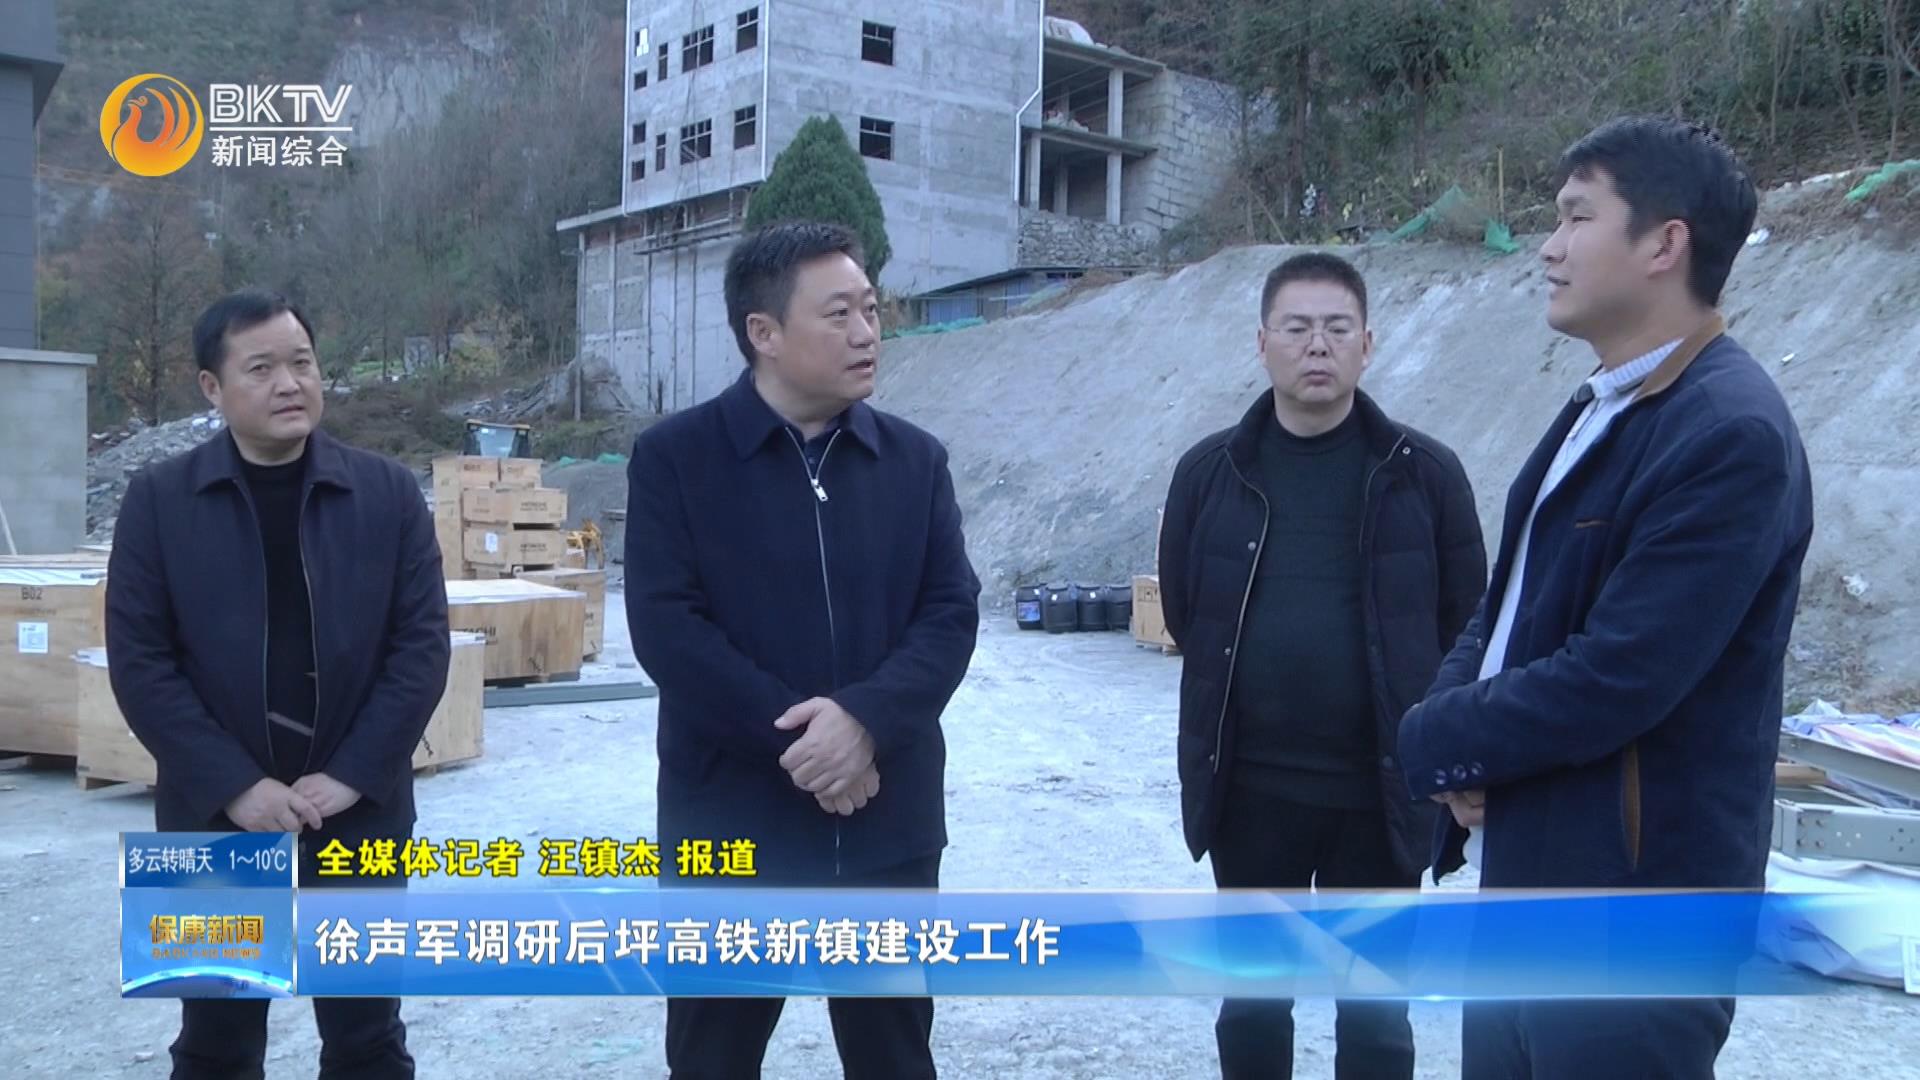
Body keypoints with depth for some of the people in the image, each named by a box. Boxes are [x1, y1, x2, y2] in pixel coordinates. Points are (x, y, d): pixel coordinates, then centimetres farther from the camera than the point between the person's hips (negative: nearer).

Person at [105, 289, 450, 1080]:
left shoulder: (389, 493, -1)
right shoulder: (159, 501, -2)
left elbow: (423, 643, -3)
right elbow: (139, 659, -5)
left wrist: (352, 775, -11)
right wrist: (233, 785, -13)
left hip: (359, 817, 0)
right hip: (216, 820, 0)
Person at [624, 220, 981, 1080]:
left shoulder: (916, 460, 5)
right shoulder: (673, 457, -4)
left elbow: (952, 611, -1)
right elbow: (665, 625, -11)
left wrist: (865, 719, -19)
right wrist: (794, 736, -17)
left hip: (889, 823, 3)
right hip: (730, 823, -2)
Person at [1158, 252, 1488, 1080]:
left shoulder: (1424, 474, -5)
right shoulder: (1210, 471, -1)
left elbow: (1466, 624, 2)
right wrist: (1244, 701, 10)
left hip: (1379, 787, -1)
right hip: (1248, 787, 2)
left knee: (1374, 1012, 12)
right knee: (1252, 1000, 16)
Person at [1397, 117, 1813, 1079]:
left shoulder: (1731, 436, -20)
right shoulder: (1598, 411, 12)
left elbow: (1613, 679, -25)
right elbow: (1509, 605, 14)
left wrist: (1432, 741, -11)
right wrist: (1457, 720, -6)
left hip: (1635, 908, -9)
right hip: (1528, 882, 9)